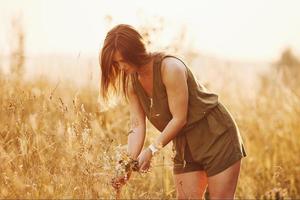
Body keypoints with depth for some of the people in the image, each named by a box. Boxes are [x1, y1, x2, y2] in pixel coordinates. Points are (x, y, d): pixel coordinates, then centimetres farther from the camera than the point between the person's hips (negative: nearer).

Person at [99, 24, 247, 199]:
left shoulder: (170, 68, -25)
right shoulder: (131, 82, -3)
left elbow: (179, 119, -23)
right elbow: (137, 125, -7)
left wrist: (152, 150, -24)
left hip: (217, 135, -7)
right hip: (185, 145, 7)